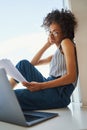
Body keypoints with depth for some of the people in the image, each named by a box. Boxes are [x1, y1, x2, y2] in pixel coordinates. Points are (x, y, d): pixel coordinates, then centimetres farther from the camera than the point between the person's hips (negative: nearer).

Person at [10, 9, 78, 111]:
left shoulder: (67, 42, -1)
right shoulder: (57, 53, 26)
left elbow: (72, 77, -14)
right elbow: (33, 63, 25)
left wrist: (40, 86, -21)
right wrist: (47, 44, 18)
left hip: (59, 93, -9)